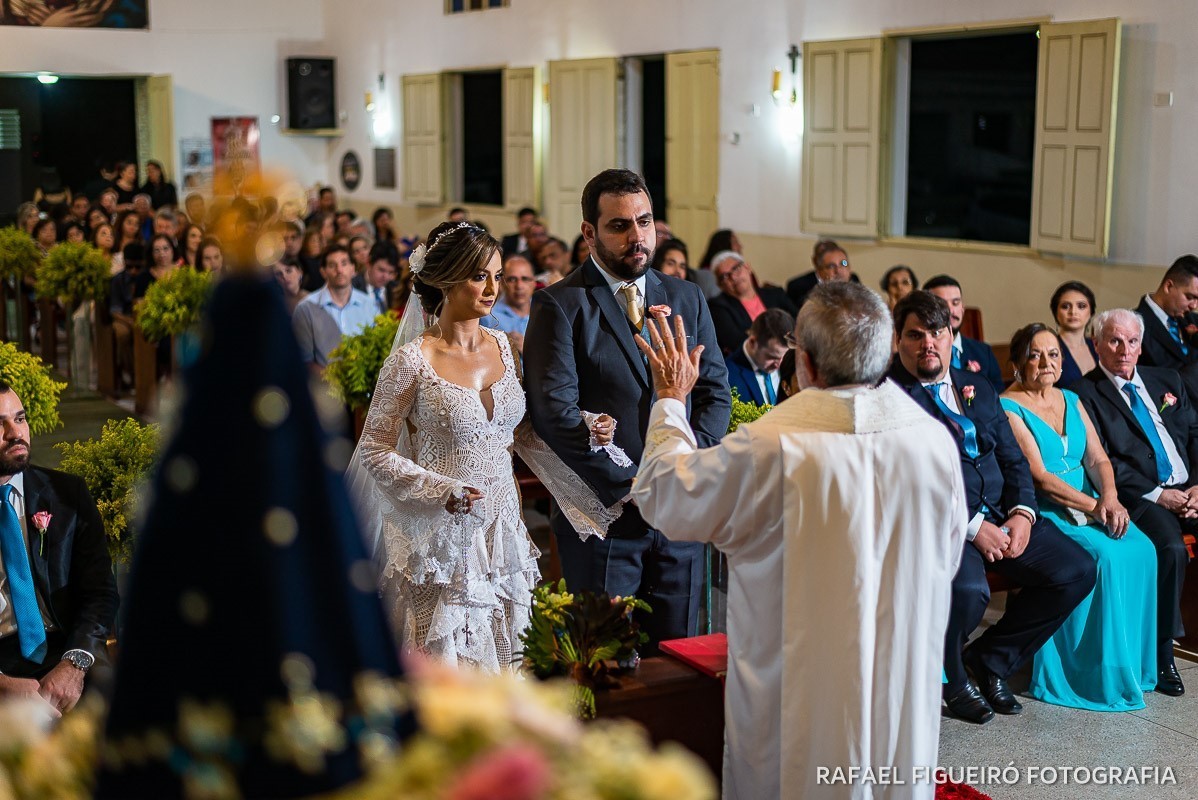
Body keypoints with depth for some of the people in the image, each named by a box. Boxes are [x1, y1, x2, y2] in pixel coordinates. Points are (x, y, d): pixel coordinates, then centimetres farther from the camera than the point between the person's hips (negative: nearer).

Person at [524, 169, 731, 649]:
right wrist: (629, 485, -16)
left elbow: (715, 392, 9)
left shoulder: (686, 298, 11)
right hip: (603, 514, -4)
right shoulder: (559, 304, -5)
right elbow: (555, 411, -14)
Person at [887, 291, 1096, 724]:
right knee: (967, 589, -35)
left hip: (998, 515, 7)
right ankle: (949, 679, 0)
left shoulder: (977, 388, 18)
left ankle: (989, 658, 12)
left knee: (1077, 570, -6)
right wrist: (971, 526, -19)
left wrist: (1022, 512, -3)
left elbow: (1012, 458, 17)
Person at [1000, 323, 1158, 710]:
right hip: (1043, 511, -6)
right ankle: (1101, 674, -16)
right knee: (1105, 554, -29)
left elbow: (1098, 459, 10)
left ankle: (1135, 663, -5)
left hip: (1092, 504, 6)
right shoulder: (1008, 408, -6)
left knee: (1141, 549, -19)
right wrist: (1093, 507, -17)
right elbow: (1038, 476, -13)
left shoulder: (1071, 400, 17)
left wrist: (1110, 498, -11)